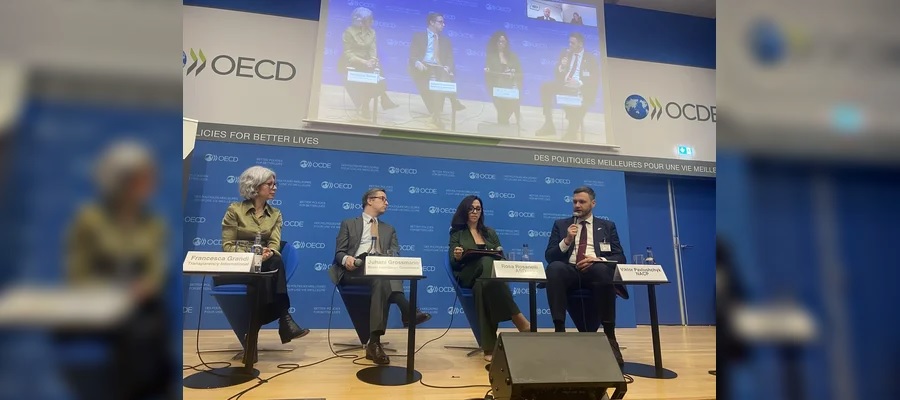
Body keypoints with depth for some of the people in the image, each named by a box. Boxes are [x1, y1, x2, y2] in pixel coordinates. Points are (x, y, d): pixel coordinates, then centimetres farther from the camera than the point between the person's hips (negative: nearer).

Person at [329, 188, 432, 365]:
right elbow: (339, 252, 9)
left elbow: (395, 255, 12)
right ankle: (407, 311, -46)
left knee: (382, 280, -37)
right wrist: (346, 259, -18)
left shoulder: (389, 229, 30)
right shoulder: (348, 224, 21)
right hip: (354, 271, -3)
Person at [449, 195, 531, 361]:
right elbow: (453, 264, 4)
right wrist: (457, 257, -21)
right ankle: (520, 320, -41)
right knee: (486, 262, -38)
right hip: (469, 278, -3)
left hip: (490, 276, 3)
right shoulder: (457, 233, 14)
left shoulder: (489, 232, 23)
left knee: (483, 287, -39)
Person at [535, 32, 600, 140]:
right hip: (564, 85, 4)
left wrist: (580, 83, -20)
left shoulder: (590, 59, 6)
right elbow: (556, 74, 13)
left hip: (580, 88, -3)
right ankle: (549, 125, -24)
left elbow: (596, 80, -3)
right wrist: (561, 67, -10)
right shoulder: (565, 54, 16)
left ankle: (572, 131, -25)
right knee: (545, 87, -24)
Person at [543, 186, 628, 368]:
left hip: (597, 270, 0)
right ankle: (559, 330, -34)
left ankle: (609, 336, -29)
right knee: (554, 267, -35)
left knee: (602, 269, -37)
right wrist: (567, 240, -7)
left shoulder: (607, 226, 20)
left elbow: (620, 258, 10)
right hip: (569, 270, 1)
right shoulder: (561, 224, 20)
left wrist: (598, 259, -11)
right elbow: (549, 256, 10)